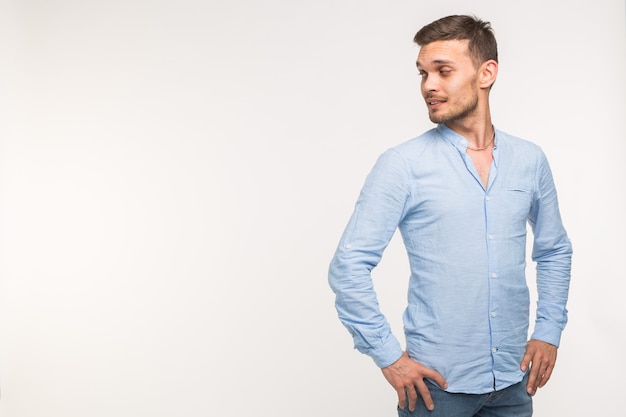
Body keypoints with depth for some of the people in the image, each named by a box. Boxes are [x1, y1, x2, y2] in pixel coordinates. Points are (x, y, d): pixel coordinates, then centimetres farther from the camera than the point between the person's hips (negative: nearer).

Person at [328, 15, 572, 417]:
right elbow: (348, 266, -11)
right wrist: (388, 357, -12)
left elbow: (554, 251, 16)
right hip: (436, 383, -3)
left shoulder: (530, 160, 3)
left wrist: (549, 332, 6)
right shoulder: (403, 165, -10)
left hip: (513, 380, 4)